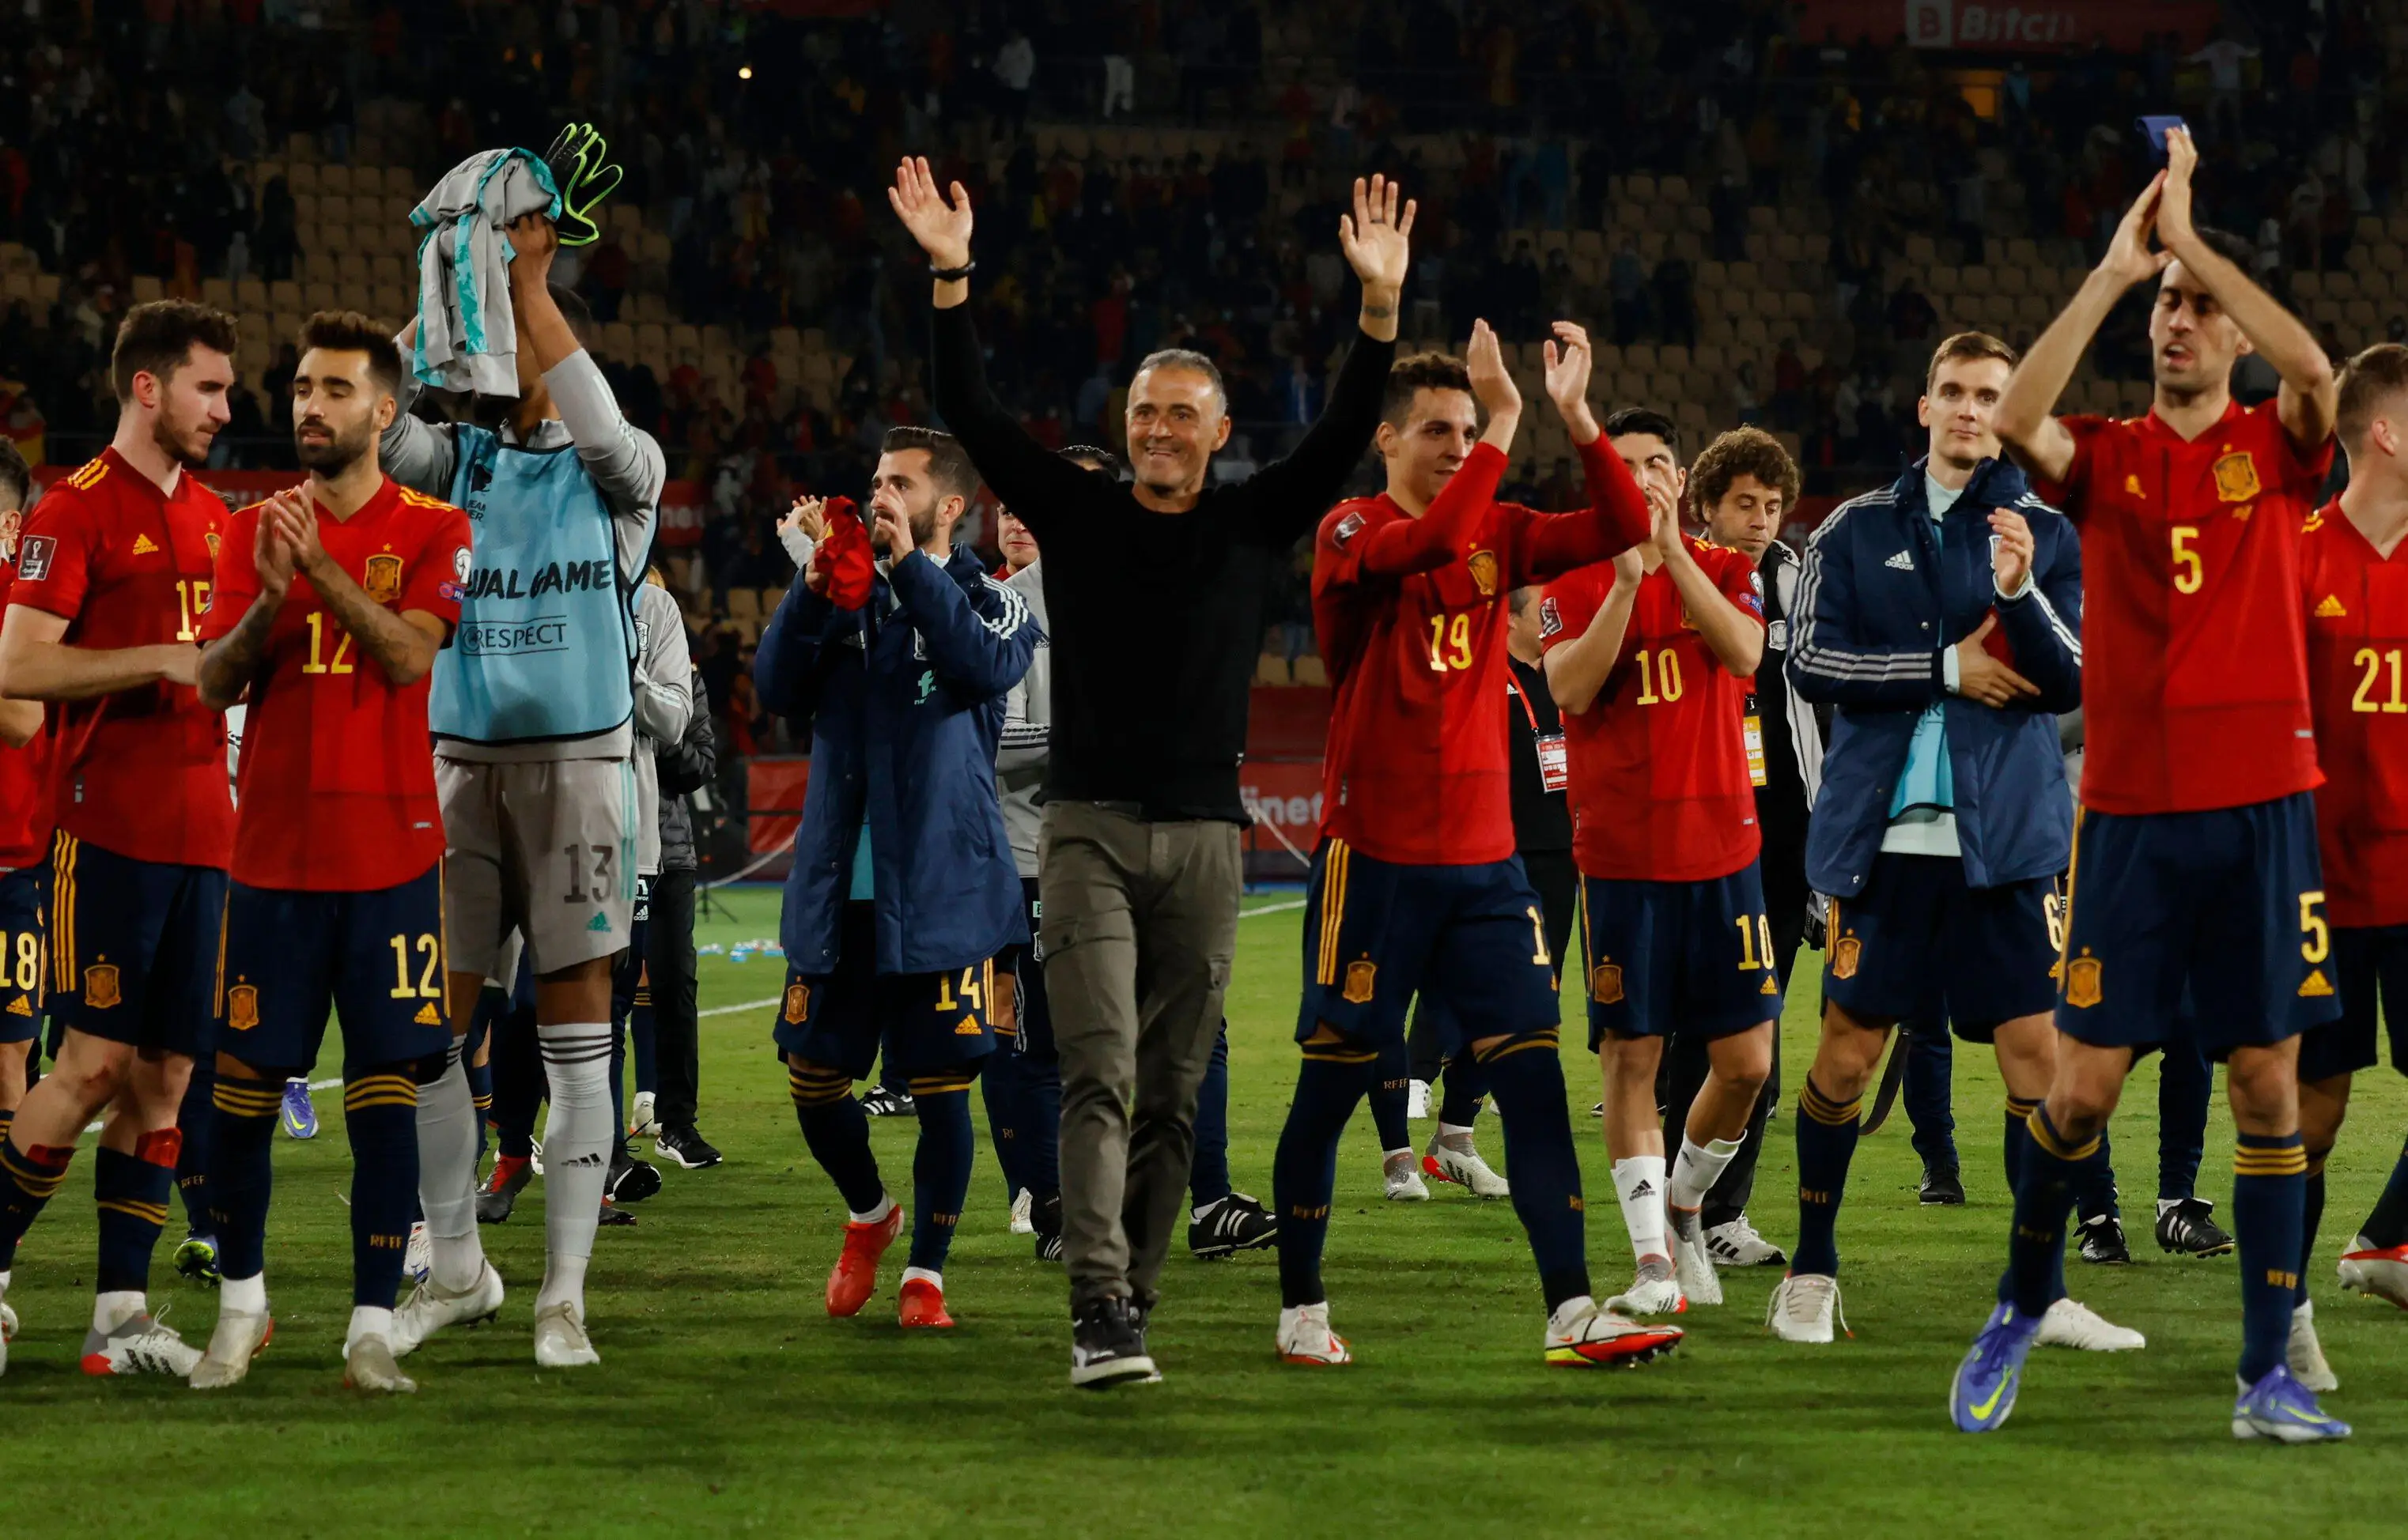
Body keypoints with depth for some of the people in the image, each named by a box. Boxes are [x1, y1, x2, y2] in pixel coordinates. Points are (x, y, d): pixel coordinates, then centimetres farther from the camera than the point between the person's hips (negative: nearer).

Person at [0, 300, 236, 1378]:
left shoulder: (211, 517, 16)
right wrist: (165, 659, -18)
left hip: (200, 833, 7)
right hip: (110, 831, -7)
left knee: (165, 1073, 4)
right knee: (97, 1063, -9)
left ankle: (121, 1309, 6)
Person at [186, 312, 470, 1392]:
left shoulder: (433, 531, 2)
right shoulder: (251, 531, 10)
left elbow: (409, 655, -14)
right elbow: (215, 682, 1)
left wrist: (321, 567, -23)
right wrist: (269, 596, -17)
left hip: (391, 856, -2)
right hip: (272, 851, 2)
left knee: (385, 1093, -4)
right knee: (244, 1084, 4)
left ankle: (372, 1329, -1)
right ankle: (240, 1307, 20)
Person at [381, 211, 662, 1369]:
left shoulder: (618, 474, 1)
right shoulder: (459, 461, 10)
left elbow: (601, 426, -23)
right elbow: (374, 424, -10)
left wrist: (529, 280, -21)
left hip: (578, 758, -3)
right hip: (460, 759, 3)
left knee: (575, 1029, -3)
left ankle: (564, 1296, 1)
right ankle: (455, 1268, 17)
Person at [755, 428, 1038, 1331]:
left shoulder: (990, 603, 3)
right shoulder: (846, 596, 11)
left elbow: (985, 668, -20)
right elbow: (779, 688, -3)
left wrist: (910, 564, -21)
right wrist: (817, 585, -16)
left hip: (942, 893, -3)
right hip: (835, 888, 3)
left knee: (941, 1086, -2)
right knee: (814, 1077, 5)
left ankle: (926, 1271, 11)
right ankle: (868, 1215, 32)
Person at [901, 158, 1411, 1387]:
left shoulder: (1256, 524, 9)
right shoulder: (1076, 513, 6)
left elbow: (1344, 435, -1)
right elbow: (972, 417, 0)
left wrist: (1381, 305, -13)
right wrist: (951, 282, -10)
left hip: (1205, 835, 2)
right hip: (1090, 828, -2)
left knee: (1172, 1094, 5)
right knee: (1102, 1077, -14)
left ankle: (1132, 1304, 14)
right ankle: (1099, 1314, -22)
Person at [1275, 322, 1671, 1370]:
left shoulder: (1496, 533, 10)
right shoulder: (1353, 534, -6)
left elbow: (1620, 528, 1)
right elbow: (1427, 544, -28)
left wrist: (1575, 415, -10)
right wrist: (1505, 420, -26)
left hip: (1484, 859, 5)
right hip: (1373, 857, -5)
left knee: (1533, 1074, -5)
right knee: (1331, 1085, 3)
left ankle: (1571, 1313, -8)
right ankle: (1301, 1308, 17)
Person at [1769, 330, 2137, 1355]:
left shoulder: (2048, 534, 7)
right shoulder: (1858, 530, 8)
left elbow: (2072, 683, -2)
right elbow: (1809, 662, -2)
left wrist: (2020, 590, -20)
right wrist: (1945, 668, -9)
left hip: (2005, 837, 0)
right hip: (1882, 836, 0)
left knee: (2036, 1053, -6)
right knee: (1849, 1052, 2)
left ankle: (2045, 1291, 0)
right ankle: (1811, 1271, 17)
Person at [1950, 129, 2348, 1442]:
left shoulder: (2273, 449, 6)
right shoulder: (2107, 458, 6)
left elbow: (2315, 370, -17)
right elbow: (2017, 419, -16)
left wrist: (2192, 241, -14)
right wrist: (2113, 270, -16)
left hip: (2261, 806, 0)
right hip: (2131, 807, 0)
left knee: (2266, 1083, 0)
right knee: (2082, 1085, -1)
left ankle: (2267, 1377, 3)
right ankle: (2022, 1307, 22)